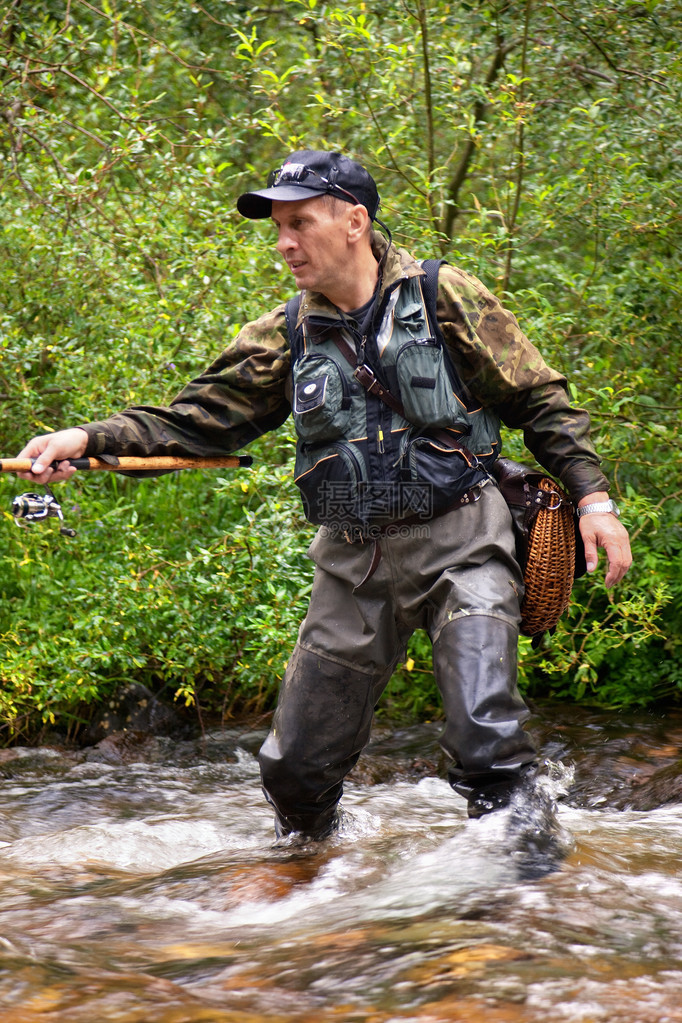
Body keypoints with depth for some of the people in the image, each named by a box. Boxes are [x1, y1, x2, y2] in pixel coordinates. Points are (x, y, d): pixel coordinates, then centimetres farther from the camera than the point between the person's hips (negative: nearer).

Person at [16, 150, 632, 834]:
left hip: (458, 545, -4)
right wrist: (88, 440, -10)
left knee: (487, 748, -17)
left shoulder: (444, 298, -4)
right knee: (295, 765, 8)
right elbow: (196, 420, 3)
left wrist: (592, 498, -7)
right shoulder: (286, 338, 6)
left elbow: (540, 401, 0)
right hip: (354, 562, 4)